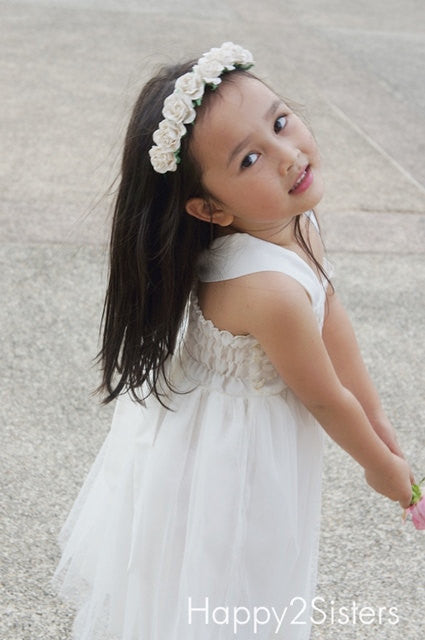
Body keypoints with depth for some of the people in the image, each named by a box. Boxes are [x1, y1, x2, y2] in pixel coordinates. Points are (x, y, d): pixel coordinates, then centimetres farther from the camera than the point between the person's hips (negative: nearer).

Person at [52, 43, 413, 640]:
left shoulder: (298, 221, -12)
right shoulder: (272, 292, -38)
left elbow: (332, 319, 1)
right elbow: (324, 399, -22)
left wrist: (376, 418, 8)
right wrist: (382, 466, -4)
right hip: (235, 459, -8)